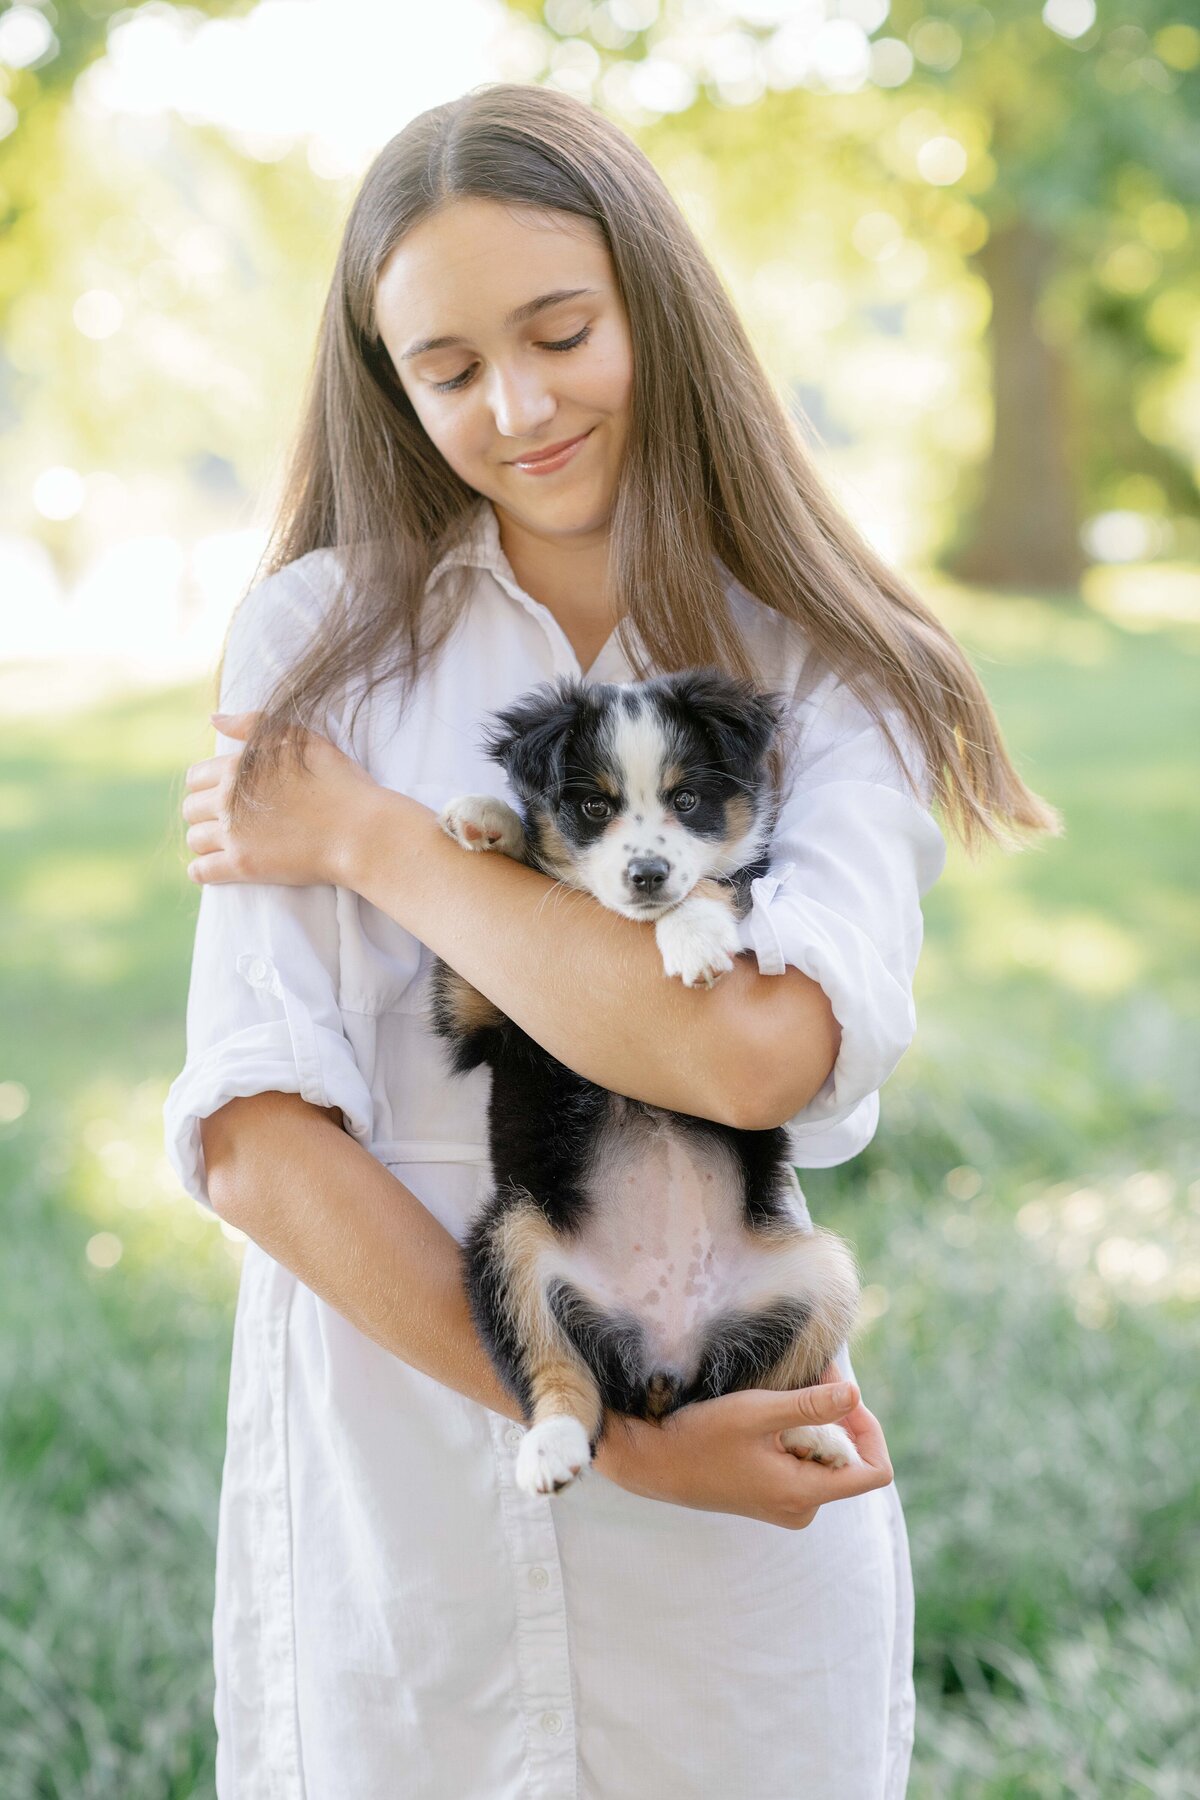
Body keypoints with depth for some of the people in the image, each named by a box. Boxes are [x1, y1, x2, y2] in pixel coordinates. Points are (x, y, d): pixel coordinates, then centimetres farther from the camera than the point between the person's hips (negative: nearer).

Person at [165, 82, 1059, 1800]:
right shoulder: (318, 640, -2)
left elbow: (759, 1049, -23)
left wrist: (372, 841, -14)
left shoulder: (834, 685, -3)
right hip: (382, 1475, 1)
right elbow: (255, 1134, -11)